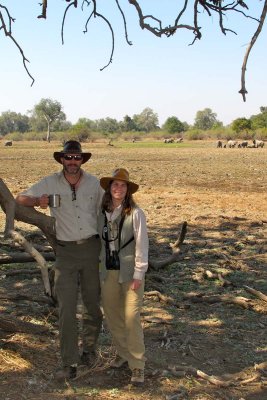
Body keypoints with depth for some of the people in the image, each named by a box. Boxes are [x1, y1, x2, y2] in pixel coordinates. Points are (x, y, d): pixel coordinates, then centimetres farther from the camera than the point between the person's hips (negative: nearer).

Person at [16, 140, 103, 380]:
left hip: (92, 247, 2)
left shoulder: (94, 183, 0)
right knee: (67, 308, -5)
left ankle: (89, 349, 34)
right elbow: (20, 199, 3)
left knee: (93, 304, 13)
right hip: (66, 251, -1)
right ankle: (70, 364, 2)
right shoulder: (50, 183, -4)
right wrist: (37, 201, -19)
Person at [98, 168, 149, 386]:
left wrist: (138, 274, -14)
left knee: (131, 318, -6)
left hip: (130, 272, -5)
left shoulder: (135, 213, -12)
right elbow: (101, 240, 11)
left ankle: (137, 365, 6)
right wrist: (101, 266, 11)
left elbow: (142, 245, -12)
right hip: (108, 271, 5)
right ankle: (122, 352, 35)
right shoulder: (102, 212, 3)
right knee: (112, 314, 14)